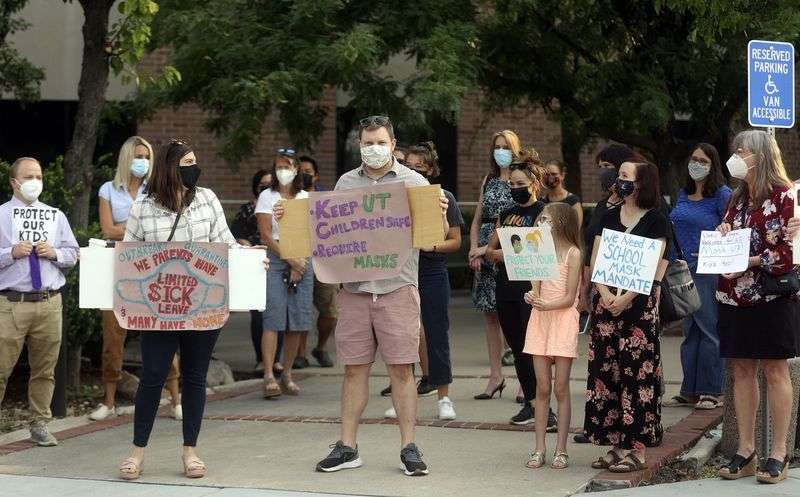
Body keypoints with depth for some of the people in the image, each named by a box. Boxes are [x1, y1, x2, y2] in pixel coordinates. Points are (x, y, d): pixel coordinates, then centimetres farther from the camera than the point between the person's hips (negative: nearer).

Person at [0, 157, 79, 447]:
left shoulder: (56, 216, 12)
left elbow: (73, 254, 14)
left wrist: (54, 253, -5)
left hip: (49, 303, 3)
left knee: (45, 368, 9)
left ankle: (40, 425, 19)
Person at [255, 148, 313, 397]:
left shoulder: (305, 197, 14)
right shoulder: (267, 196, 5)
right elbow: (266, 234, -3)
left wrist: (299, 265, -7)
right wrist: (290, 260, -11)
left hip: (302, 259, 3)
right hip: (275, 257, -3)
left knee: (297, 321, 1)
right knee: (273, 318, -12)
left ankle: (287, 375, 10)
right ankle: (269, 376, -16)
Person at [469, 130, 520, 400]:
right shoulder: (488, 181, 16)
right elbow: (477, 220, 16)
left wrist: (489, 248, -13)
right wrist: (474, 250, 0)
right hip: (486, 254, 6)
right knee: (490, 314, 6)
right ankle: (496, 375, 12)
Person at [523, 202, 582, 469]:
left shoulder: (573, 254, -6)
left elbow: (569, 297, -10)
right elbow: (536, 289, 5)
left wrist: (547, 304, -26)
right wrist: (532, 298, -17)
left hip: (563, 320, -5)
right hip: (541, 320, 5)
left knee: (561, 388, -3)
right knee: (542, 387, 4)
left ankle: (561, 450, 3)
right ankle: (539, 449, 7)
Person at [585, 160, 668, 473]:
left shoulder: (656, 220, 0)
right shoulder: (609, 218, 14)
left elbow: (653, 267, -7)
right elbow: (595, 261, 9)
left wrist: (626, 297, -16)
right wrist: (604, 292, -8)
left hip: (639, 303, -5)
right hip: (606, 301, 5)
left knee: (637, 373, -6)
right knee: (607, 371, 3)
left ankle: (637, 449, -2)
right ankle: (617, 445, 9)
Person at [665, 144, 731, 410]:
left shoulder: (722, 195, -7)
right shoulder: (683, 194, 15)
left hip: (709, 270, -7)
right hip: (683, 269, 7)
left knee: (710, 329, -4)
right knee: (690, 331, 11)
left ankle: (711, 391, 2)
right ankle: (689, 391, 17)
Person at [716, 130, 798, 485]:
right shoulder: (737, 198, 15)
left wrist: (748, 263, -18)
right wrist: (722, 236, 0)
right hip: (734, 296, 7)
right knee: (741, 370, 7)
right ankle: (745, 451, 13)